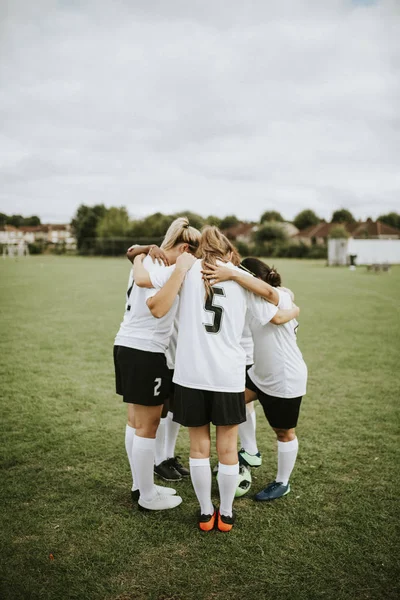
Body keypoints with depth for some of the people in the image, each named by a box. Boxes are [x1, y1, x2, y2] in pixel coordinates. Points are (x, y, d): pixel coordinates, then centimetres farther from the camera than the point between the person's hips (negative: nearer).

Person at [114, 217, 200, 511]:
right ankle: (148, 496, 18)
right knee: (147, 425, 3)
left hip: (128, 346, 10)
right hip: (145, 352, -10)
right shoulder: (159, 268, -18)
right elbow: (155, 303, -35)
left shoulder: (147, 262, 11)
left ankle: (140, 486, 31)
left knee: (136, 422, 17)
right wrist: (181, 269, -31)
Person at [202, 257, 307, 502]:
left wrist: (232, 274, -53)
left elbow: (266, 290, -44)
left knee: (284, 432, 8)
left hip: (286, 379, -8)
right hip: (259, 374, 8)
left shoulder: (282, 297, -22)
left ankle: (282, 483, 29)